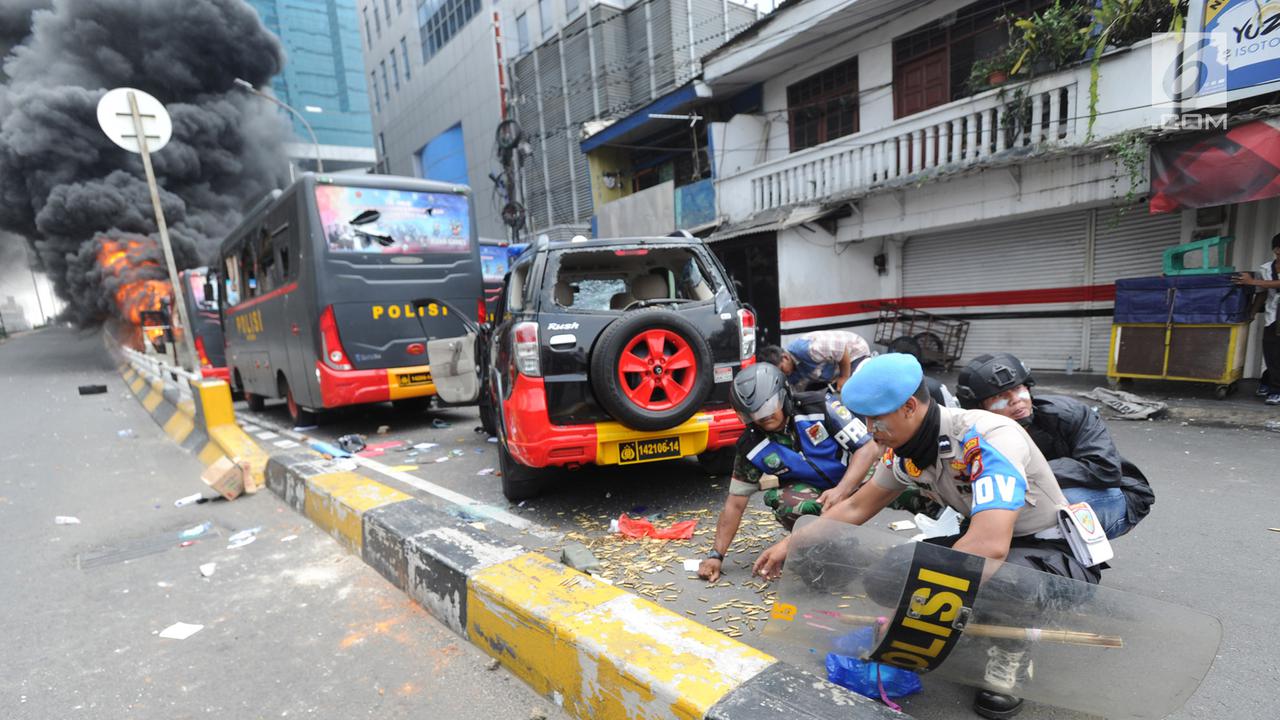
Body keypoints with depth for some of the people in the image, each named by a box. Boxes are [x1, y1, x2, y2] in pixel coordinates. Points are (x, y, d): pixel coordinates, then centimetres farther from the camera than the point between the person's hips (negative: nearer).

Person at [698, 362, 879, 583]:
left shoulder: (820, 406, -19)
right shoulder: (751, 447, -12)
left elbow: (868, 448, -17)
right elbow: (735, 503, -5)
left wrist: (841, 491, -31)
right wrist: (716, 555, -9)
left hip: (852, 483, 0)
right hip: (809, 493, 1)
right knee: (783, 501, -33)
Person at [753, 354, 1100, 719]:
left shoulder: (988, 439, -32)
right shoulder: (905, 447, -9)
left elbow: (990, 547, -43)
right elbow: (855, 508, 3)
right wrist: (789, 544, 2)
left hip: (1058, 551, -6)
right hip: (989, 539, 7)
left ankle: (1012, 656, -5)